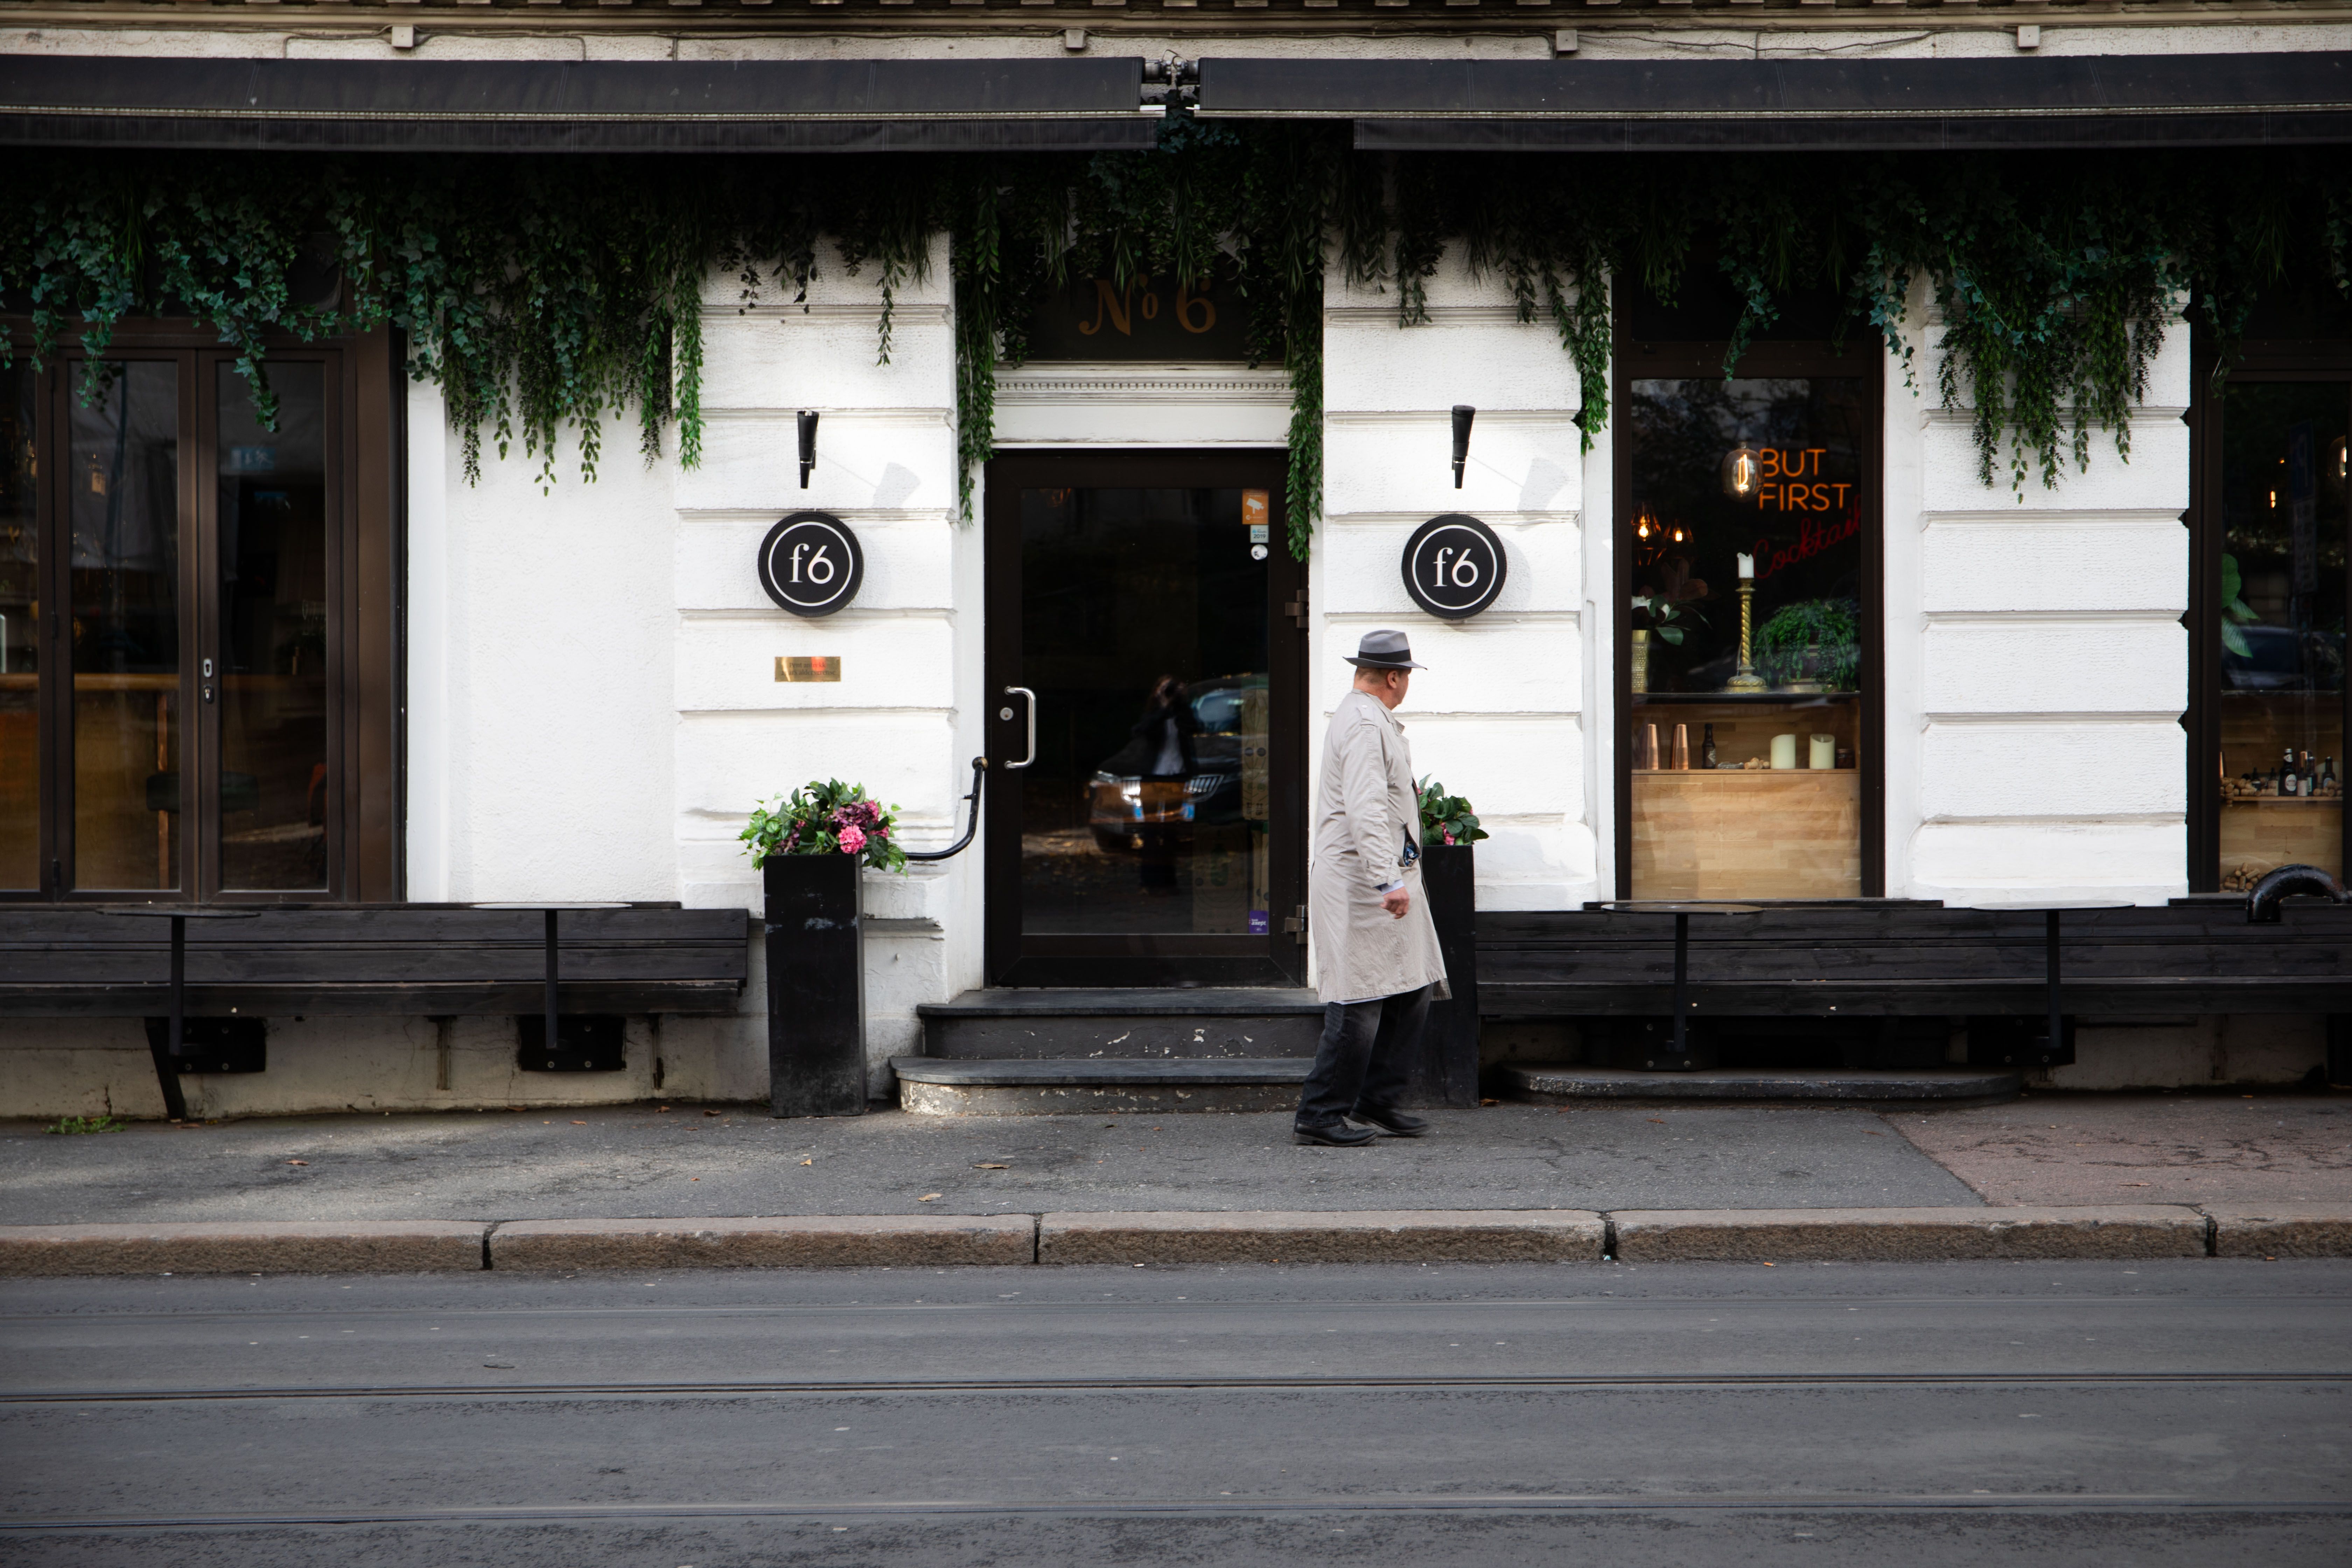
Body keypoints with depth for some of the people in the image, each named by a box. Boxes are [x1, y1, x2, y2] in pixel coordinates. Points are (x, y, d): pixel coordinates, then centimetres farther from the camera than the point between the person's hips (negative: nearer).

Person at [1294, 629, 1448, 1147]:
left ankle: (1376, 1102, 15)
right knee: (1358, 1005, -8)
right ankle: (1319, 1116, -3)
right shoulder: (1366, 726, -15)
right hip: (1361, 884, -11)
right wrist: (1389, 882, -33)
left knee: (1413, 992, 9)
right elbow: (1366, 810, -26)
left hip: (1374, 878, 11)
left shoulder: (1366, 719, 20)